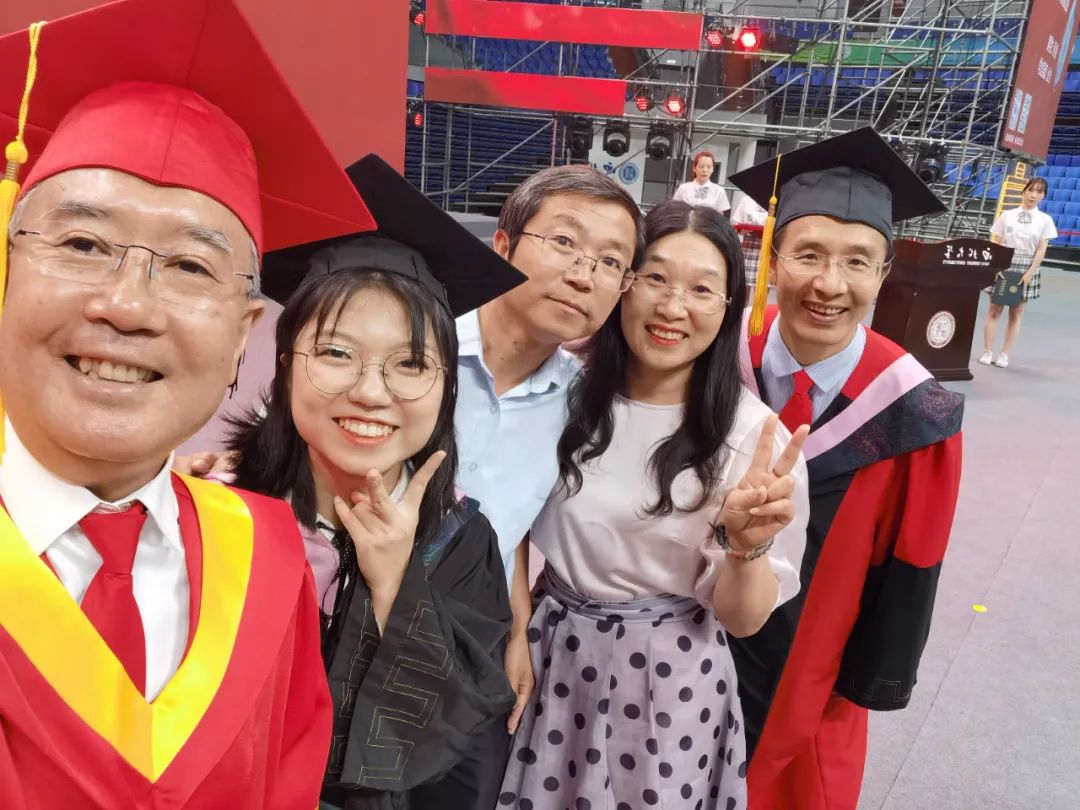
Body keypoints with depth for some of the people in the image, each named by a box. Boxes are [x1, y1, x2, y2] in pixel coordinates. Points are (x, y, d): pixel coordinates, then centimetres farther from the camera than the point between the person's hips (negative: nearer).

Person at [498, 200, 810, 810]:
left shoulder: (753, 436, -16)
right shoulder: (570, 393, -8)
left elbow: (743, 618, -14)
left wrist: (745, 544, -31)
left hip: (669, 683, -3)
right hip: (551, 659, 3)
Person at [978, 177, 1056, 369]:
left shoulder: (1045, 220, 5)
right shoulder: (1007, 215, 5)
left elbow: (1042, 249, 0)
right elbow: (995, 243, 3)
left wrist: (1030, 273, -10)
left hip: (1027, 268, 0)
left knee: (1016, 314, 4)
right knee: (994, 310, -1)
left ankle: (1004, 355, 9)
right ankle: (987, 352, 6)